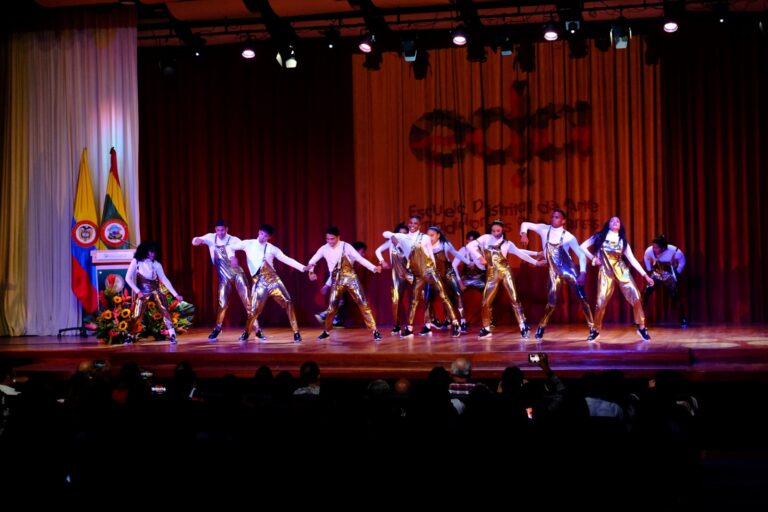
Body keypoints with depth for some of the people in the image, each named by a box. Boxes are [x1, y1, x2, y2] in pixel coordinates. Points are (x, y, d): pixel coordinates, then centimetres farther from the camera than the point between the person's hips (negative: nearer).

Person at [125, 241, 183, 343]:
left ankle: (172, 334, -19)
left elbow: (164, 280, 4)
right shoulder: (136, 262, -3)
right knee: (136, 315, -6)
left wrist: (175, 294, -1)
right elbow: (128, 278, -5)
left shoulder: (156, 264, 5)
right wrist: (137, 291, -15)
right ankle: (131, 336, 12)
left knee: (164, 309, -16)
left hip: (155, 291, 2)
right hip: (142, 292, -2)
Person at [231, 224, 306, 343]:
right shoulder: (248, 244, 4)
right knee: (254, 310, -7)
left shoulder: (272, 249, 5)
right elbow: (230, 247, 10)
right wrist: (232, 256, -11)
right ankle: (246, 332, 20)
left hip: (273, 279, 1)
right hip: (259, 283, -1)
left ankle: (296, 332, -4)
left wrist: (303, 267, -8)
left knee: (288, 303, -11)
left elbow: (287, 260, 2)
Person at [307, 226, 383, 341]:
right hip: (337, 281, 2)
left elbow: (360, 258, -11)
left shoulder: (345, 246, -9)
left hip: (350, 277, -2)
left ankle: (374, 331, -7)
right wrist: (311, 272, -8)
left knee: (362, 303, -9)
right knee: (332, 306, 1)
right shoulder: (324, 249, -1)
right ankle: (326, 331, 21)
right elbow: (312, 261, 11)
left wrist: (374, 268, -22)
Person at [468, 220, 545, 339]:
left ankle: (523, 326, -9)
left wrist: (535, 261, 11)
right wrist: (479, 257, -11)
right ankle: (486, 329, 13)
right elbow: (470, 246, -1)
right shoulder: (486, 238, 6)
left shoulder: (507, 243, 8)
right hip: (492, 275, 0)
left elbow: (520, 253, 12)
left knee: (514, 298, -9)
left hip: (505, 272, 0)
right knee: (486, 302, -2)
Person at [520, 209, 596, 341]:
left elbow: (581, 255, -9)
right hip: (554, 272, 2)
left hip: (569, 270, -2)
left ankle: (592, 328, -1)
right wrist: (524, 234, -13)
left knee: (582, 298, -8)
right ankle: (541, 327, 22)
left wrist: (582, 273, -19)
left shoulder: (568, 236, -8)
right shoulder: (544, 229, -1)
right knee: (552, 302, 0)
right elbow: (525, 224, 8)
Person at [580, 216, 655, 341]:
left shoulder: (622, 241, 10)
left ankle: (642, 328, 2)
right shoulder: (600, 236, 6)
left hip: (622, 271, 2)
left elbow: (632, 260, 7)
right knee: (601, 302, -6)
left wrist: (645, 275, 2)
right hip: (606, 272, -2)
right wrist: (593, 258, -1)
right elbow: (583, 247, 6)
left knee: (635, 298, -10)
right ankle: (596, 331, 12)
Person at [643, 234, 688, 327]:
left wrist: (677, 273, -3)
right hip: (656, 275, 2)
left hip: (669, 276, -2)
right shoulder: (649, 251, -25)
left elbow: (682, 261, -7)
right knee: (645, 294, -11)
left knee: (676, 297, -12)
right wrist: (649, 270, 7)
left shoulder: (674, 251, -31)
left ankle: (683, 320, 2)